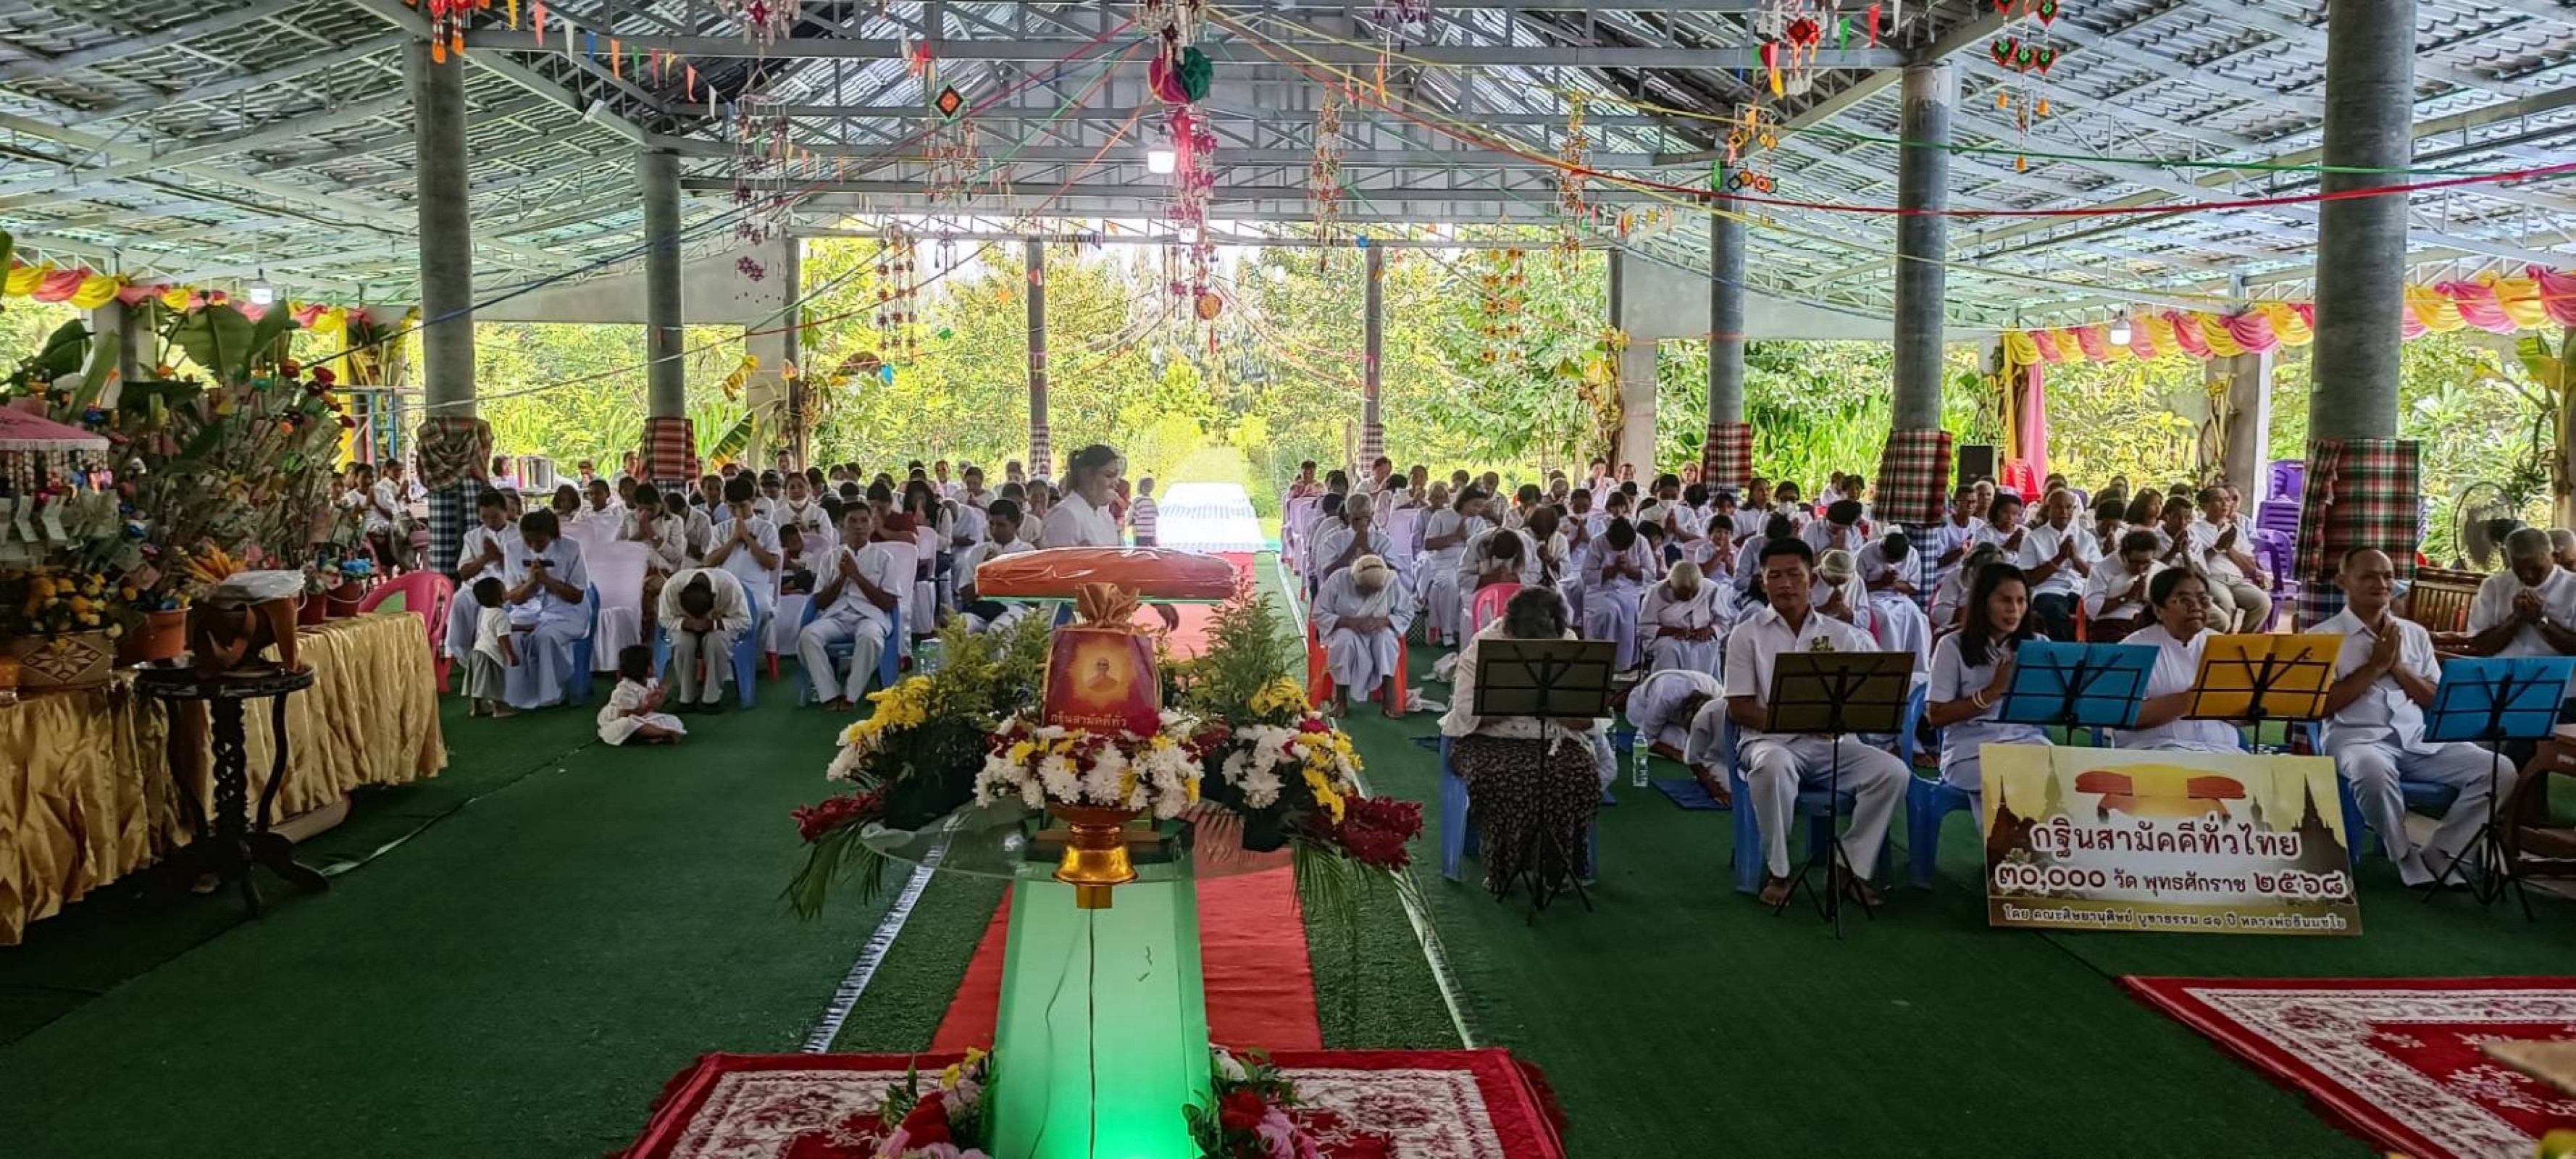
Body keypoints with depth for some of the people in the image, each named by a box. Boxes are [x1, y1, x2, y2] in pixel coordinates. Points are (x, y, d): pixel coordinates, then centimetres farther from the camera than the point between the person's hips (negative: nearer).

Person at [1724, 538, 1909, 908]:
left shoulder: (1840, 634, 13)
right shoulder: (1747, 634, 5)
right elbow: (1739, 709, -1)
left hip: (1831, 743, 3)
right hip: (1770, 741, -3)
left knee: (1892, 771, -22)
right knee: (1773, 767, -38)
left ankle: (1853, 867, -7)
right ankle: (1777, 871, -19)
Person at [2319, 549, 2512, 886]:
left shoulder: (2415, 633, 16)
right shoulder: (2324, 637, 1)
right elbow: (2322, 705, -9)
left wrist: (2398, 666, -3)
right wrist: (2376, 665, -8)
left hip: (2419, 739, 5)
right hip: (2356, 736, -5)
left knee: (2500, 770, -15)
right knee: (2374, 771, -40)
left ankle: (2438, 855, -5)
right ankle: (2406, 859, -15)